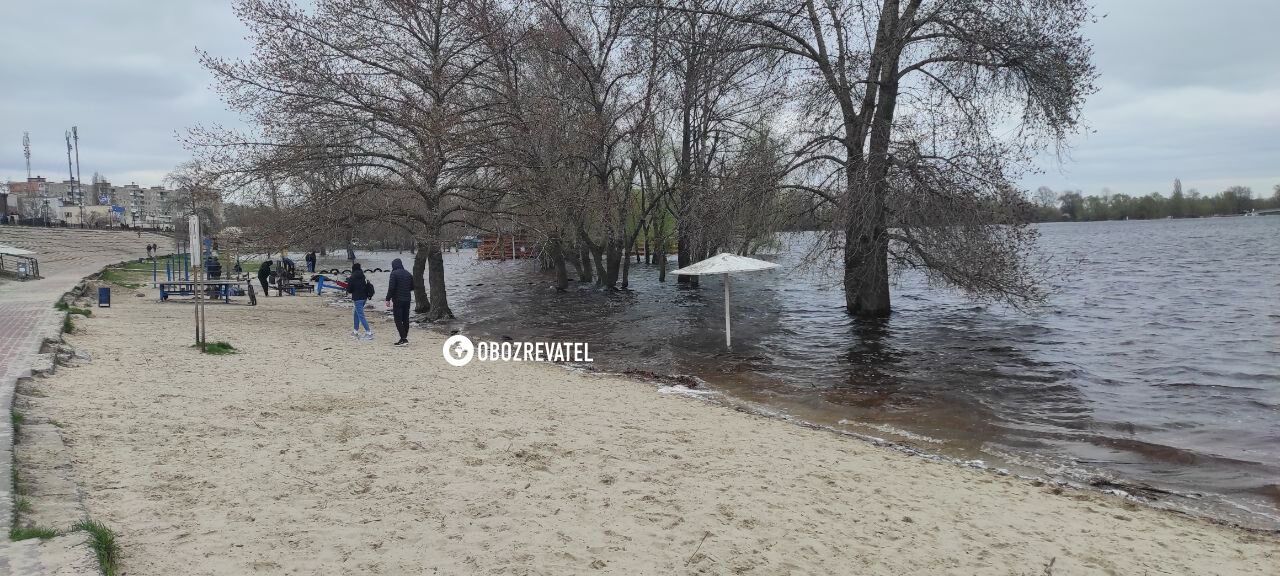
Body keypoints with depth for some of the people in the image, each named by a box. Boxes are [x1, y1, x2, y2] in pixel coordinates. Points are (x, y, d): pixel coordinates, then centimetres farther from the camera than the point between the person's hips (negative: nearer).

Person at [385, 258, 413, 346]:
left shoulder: (394, 273, -10)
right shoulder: (408, 274, 9)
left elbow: (391, 287, -16)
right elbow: (412, 286, 15)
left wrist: (388, 299, -11)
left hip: (398, 300, -7)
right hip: (407, 300, 7)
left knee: (398, 320, -4)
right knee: (405, 319, 11)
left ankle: (403, 339, -12)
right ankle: (404, 338, 16)